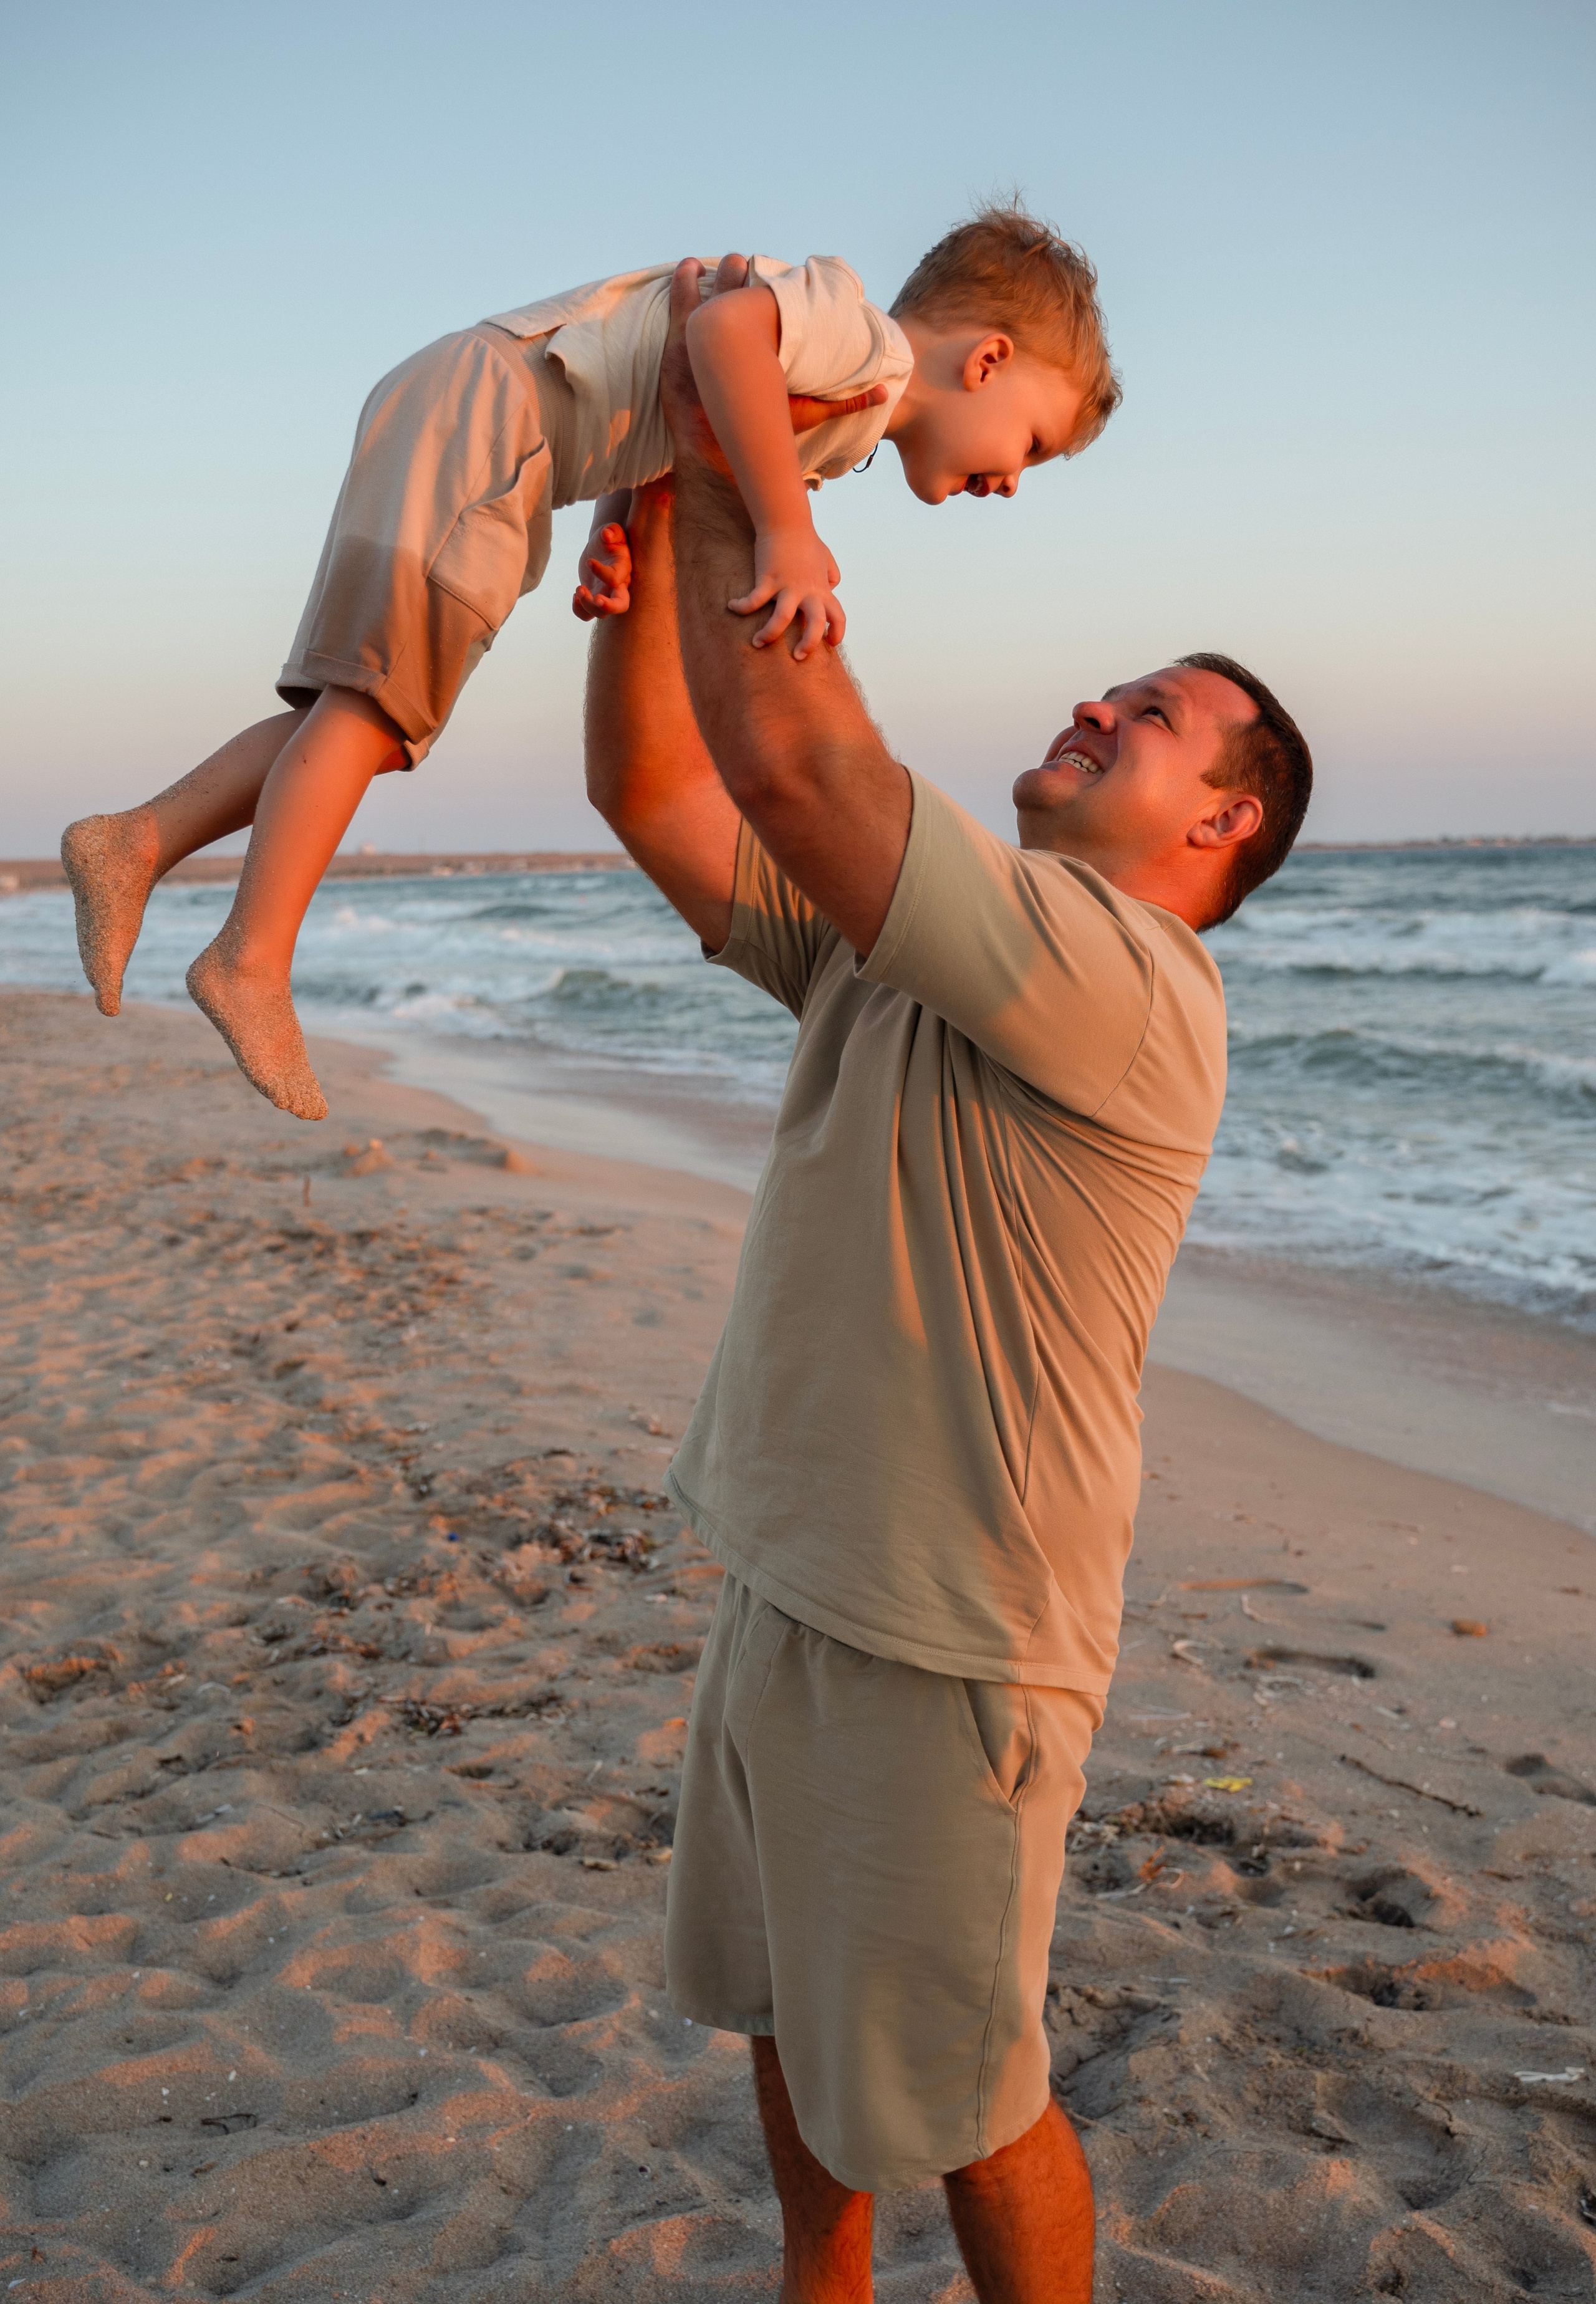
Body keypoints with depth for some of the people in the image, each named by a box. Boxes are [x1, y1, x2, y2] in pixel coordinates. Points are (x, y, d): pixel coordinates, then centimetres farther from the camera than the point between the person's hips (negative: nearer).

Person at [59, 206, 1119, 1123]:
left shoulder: (844, 426, 19)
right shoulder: (869, 338, -12)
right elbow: (726, 327, -33)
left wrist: (614, 551, 2)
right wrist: (790, 540, -33)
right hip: (482, 403, -10)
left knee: (370, 709, 8)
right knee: (376, 695, -12)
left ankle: (136, 842, 9)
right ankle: (252, 959, -12)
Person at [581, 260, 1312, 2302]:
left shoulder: (1131, 988, -22)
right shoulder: (884, 938, 6)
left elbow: (793, 759, -30)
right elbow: (657, 796, 4)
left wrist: (730, 471, -20)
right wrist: (659, 524, -6)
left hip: (941, 1639, -9)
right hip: (785, 1576, 9)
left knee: (952, 2092, 10)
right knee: (780, 2003, 26)